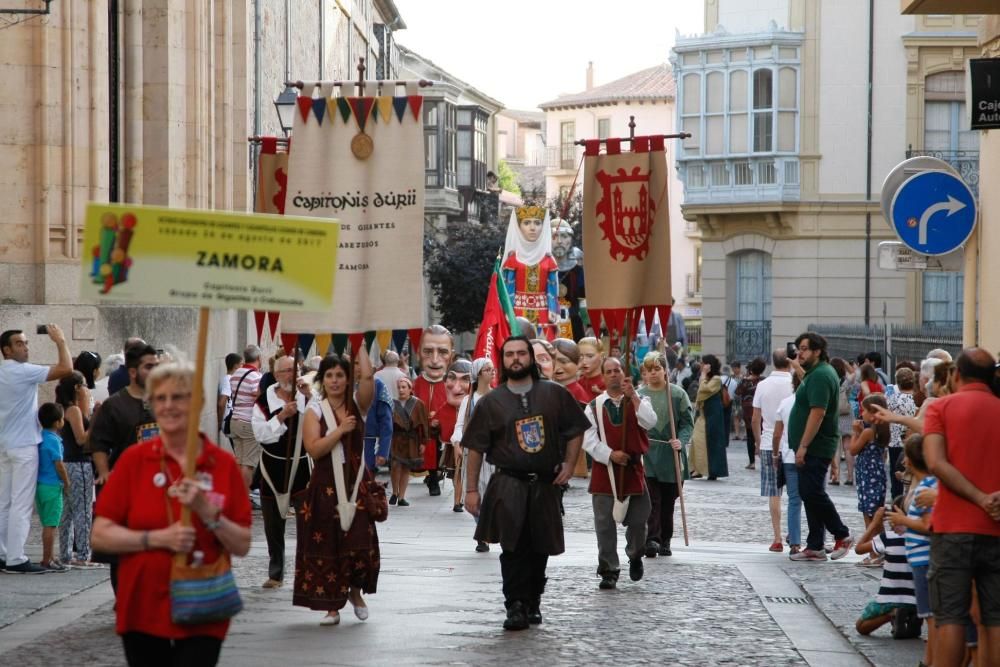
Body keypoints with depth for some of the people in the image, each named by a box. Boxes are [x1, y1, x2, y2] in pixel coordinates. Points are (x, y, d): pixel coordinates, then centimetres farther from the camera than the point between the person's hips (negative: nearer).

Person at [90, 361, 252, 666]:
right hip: (143, 611, 0)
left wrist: (207, 512, -16)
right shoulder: (134, 459, 0)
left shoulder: (224, 464, 2)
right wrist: (158, 538, -17)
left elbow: (242, 546, 0)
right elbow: (100, 535, -4)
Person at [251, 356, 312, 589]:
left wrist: (309, 397, -20)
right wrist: (282, 416, -18)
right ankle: (276, 574, 24)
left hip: (302, 466, -1)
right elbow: (260, 434, -9)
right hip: (273, 468, 1)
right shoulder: (265, 401, 1)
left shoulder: (308, 398, 1)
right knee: (273, 525, 10)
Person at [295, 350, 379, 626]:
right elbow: (314, 448, -13)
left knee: (360, 542, -8)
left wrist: (360, 345, -9)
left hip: (357, 484, 1)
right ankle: (332, 606, 10)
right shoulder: (314, 411, 0)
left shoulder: (357, 405, 5)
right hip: (326, 487, -1)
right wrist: (341, 430, -18)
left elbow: (368, 376, -13)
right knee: (327, 546, 1)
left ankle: (356, 590, 20)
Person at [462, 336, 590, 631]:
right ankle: (516, 607, -10)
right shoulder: (491, 402, 3)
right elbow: (475, 447, 5)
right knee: (513, 548, -12)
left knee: (540, 548, 9)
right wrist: (471, 489, 1)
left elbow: (575, 430, 13)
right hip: (508, 485, -2)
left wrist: (568, 465, 2)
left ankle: (533, 603, 23)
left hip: (546, 485, 2)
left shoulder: (554, 394, 5)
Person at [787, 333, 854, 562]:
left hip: (815, 448, -11)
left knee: (813, 493, -10)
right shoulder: (814, 373, 18)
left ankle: (842, 535, 2)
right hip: (812, 447, 11)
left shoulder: (821, 375, -16)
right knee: (809, 493, 10)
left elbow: (817, 413, -23)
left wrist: (803, 446, -24)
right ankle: (815, 547, 12)